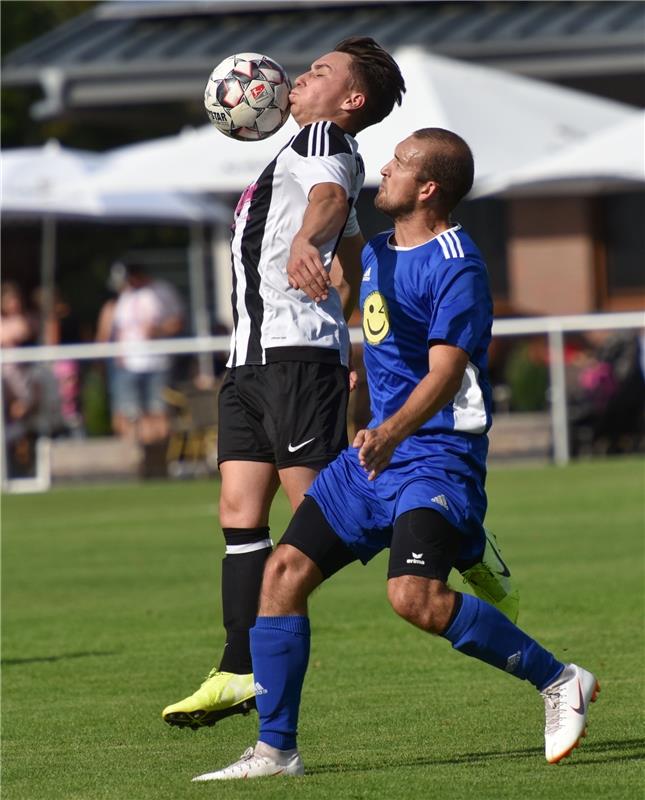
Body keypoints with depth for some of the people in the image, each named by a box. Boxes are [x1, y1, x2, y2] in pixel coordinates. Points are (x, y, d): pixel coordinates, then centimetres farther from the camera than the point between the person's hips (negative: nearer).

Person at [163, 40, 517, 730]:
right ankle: (242, 672, -3)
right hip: (251, 361, 10)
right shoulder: (301, 151, 27)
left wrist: (304, 241, -49)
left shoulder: (326, 139, -3)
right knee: (240, 511, 1)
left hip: (298, 350, -10)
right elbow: (351, 252, 39)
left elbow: (331, 199, -27)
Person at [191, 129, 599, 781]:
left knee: (415, 597, -25)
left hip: (437, 453, -9)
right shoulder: (377, 253, 13)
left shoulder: (456, 266, -14)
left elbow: (445, 373, -24)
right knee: (284, 572, 0)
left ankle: (558, 681, -9)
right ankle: (274, 750, 5)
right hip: (376, 450, 9)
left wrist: (392, 432, -38)